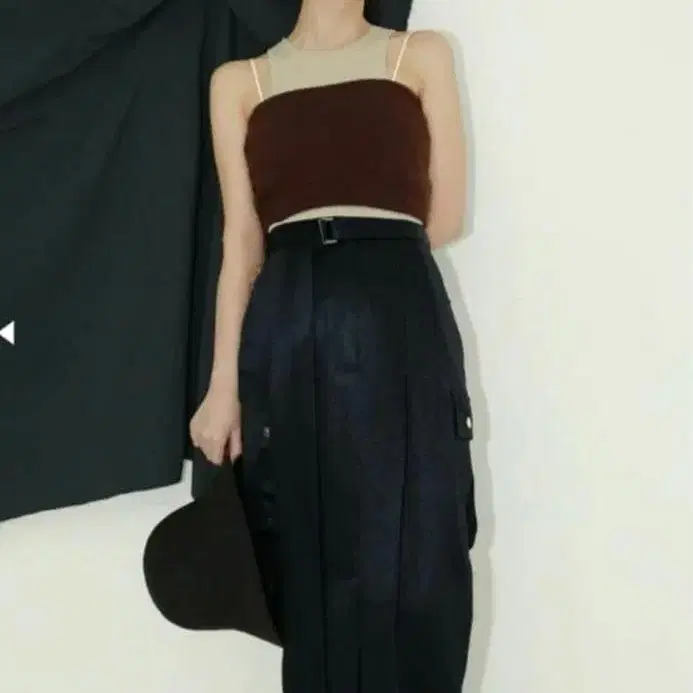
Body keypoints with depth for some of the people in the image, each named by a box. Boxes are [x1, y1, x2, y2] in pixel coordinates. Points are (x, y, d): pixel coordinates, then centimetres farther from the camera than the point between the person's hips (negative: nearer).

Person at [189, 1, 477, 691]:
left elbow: (443, 219, 9)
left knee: (411, 557, -2)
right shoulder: (238, 82, 17)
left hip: (401, 323, -1)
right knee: (311, 558, 7)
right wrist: (224, 384, 2)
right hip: (289, 331, 1)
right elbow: (243, 243, 9)